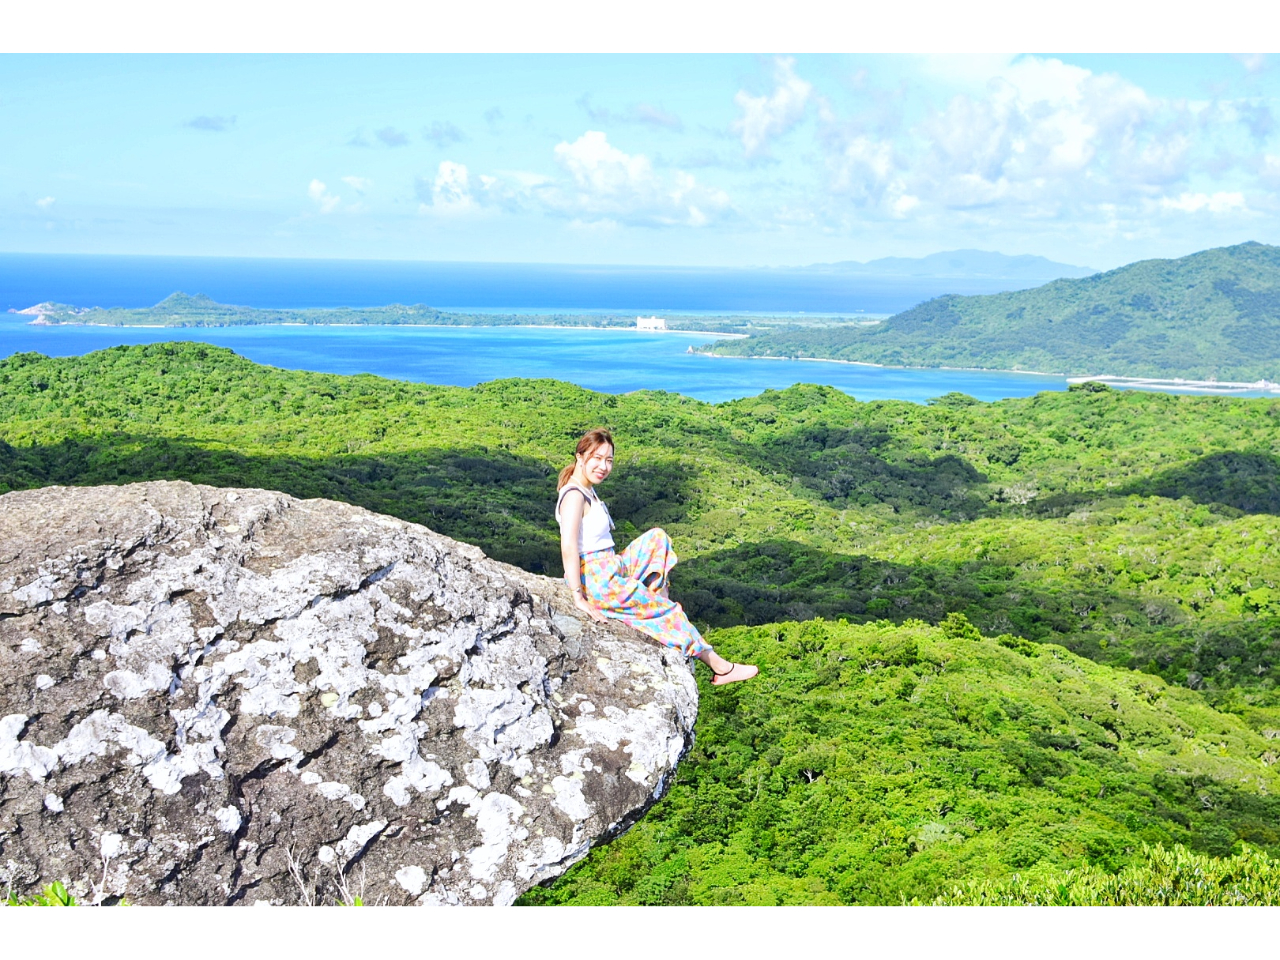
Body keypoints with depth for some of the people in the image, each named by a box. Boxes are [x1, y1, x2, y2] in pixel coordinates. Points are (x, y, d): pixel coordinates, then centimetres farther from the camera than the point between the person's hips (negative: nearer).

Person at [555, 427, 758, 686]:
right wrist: (579, 598, -30)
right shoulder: (574, 495, -19)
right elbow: (569, 547, -29)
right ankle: (719, 666, 12)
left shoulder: (587, 491, 11)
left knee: (657, 538, 19)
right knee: (668, 611, 0)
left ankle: (656, 601, 7)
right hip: (598, 581, -10)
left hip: (611, 570, 10)